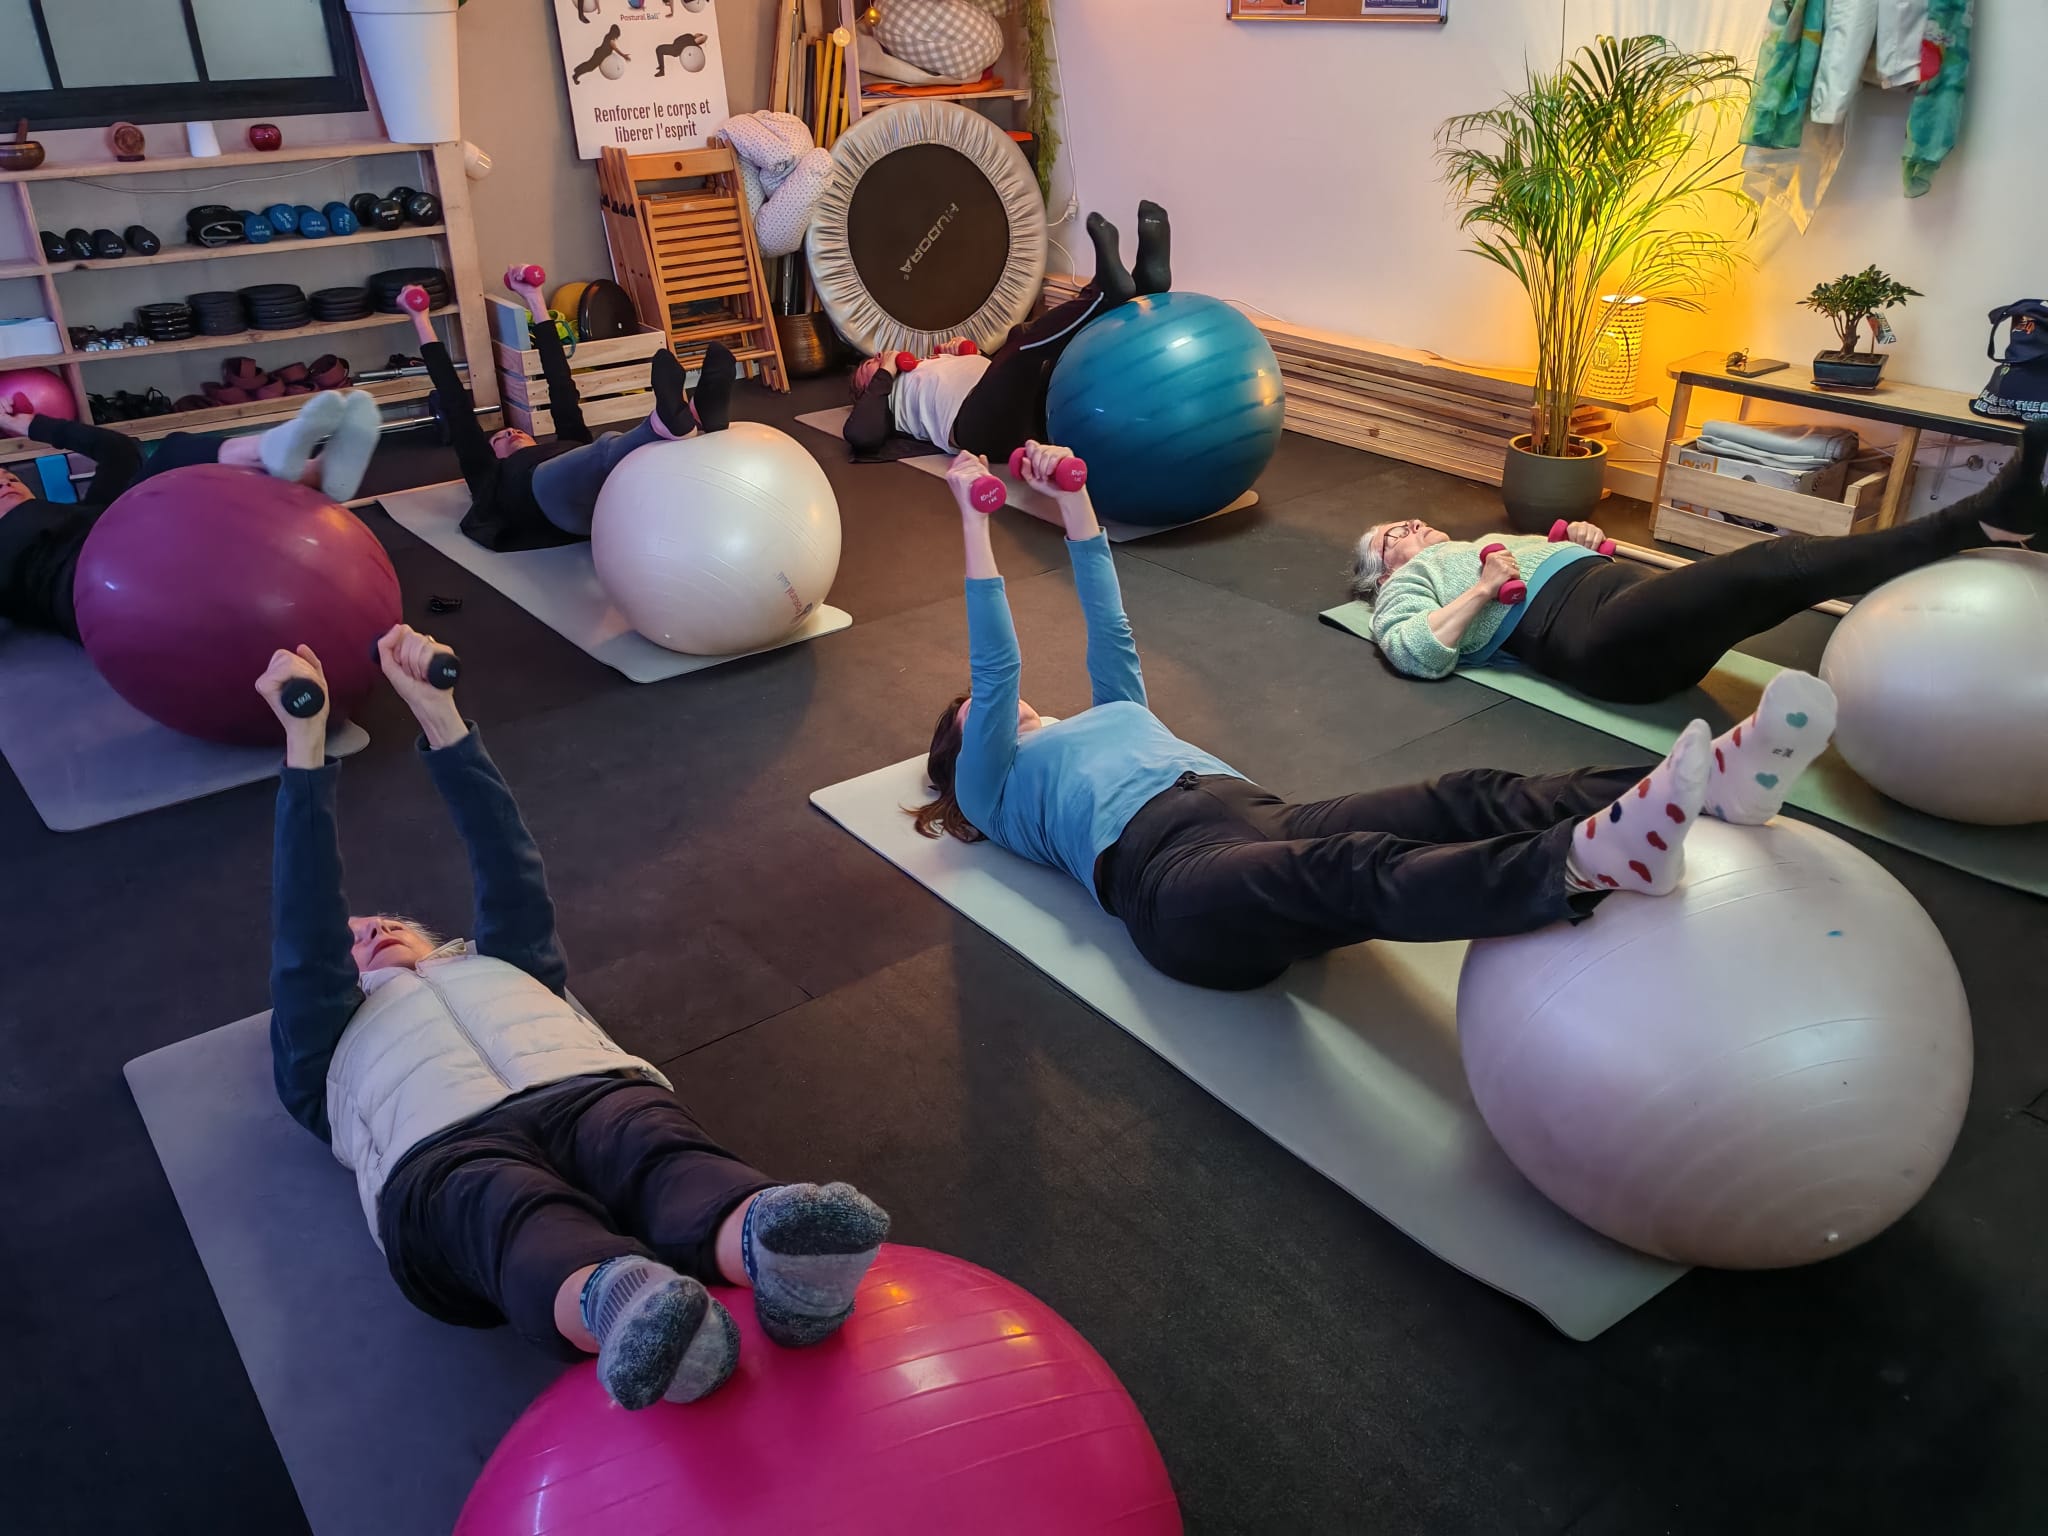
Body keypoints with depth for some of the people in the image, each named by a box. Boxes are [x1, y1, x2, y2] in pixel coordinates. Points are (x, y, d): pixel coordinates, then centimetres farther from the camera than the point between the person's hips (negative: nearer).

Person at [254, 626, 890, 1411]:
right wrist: (306, 742, 12)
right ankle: (619, 1311, -72)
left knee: (666, 1158, -36)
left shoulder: (503, 963, 42)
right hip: (440, 1155, -1)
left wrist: (437, 712, 16)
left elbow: (510, 872, 25)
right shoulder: (326, 1045, 37)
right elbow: (304, 935, 21)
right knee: (524, 1220, -40)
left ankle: (774, 1257, -68)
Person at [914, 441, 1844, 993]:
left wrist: (1073, 502, 34)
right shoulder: (999, 791, 25)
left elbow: (1111, 636, 35)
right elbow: (996, 667, 13)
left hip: (1259, 820, 7)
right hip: (1170, 873, -6)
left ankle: (1717, 783, -43)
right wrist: (975, 523, 14)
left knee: (1464, 802, -22)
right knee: (1355, 872, -39)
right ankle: (1592, 862, -66)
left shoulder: (1104, 723, 42)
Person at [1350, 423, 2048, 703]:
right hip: (1598, 635, -8)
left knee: (1779, 565, -21)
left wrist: (1588, 541, 15)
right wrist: (1479, 595, -11)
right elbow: (1413, 652, -5)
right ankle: (1979, 521, -38)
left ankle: (1985, 516, -36)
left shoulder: (1485, 544, 38)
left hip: (1634, 594, 8)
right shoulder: (1407, 585, 17)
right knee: (1766, 568, -28)